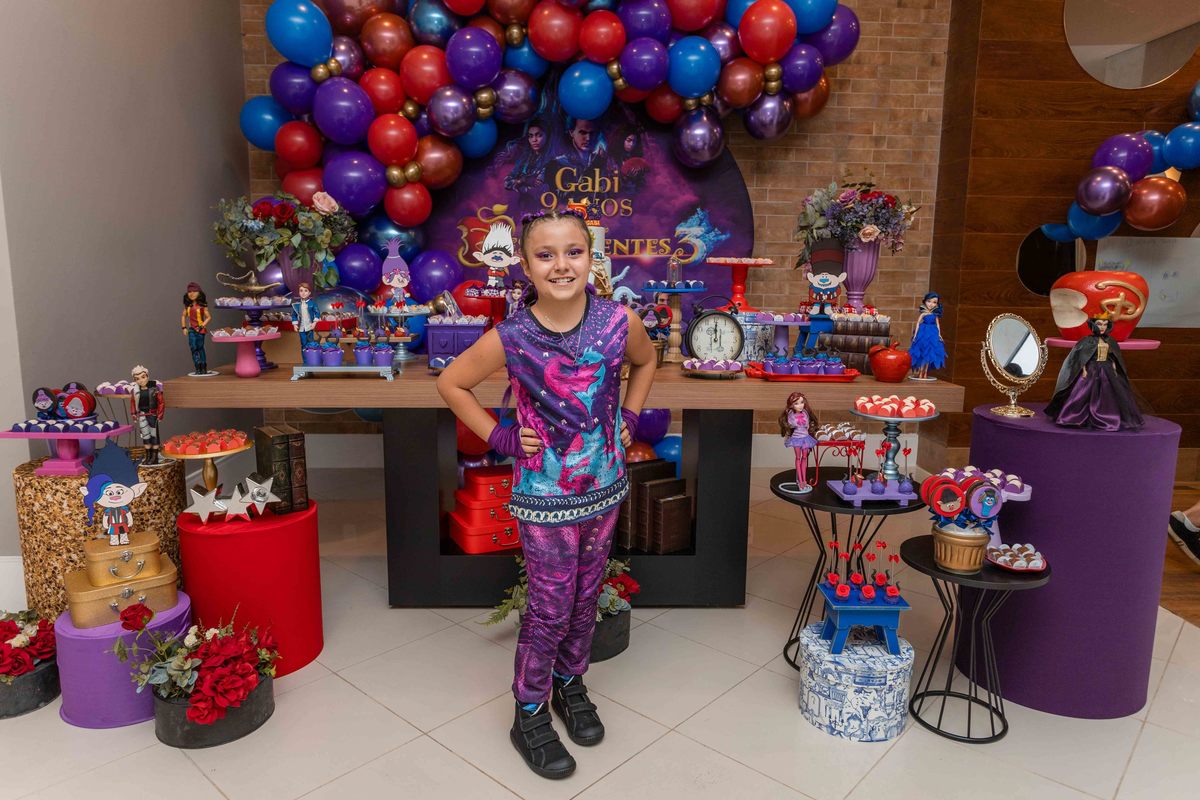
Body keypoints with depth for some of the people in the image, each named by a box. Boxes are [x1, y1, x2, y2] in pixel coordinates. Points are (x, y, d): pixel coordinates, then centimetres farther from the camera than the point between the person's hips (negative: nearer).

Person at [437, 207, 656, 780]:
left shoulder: (618, 322, -10)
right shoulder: (511, 337, -16)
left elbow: (645, 361, 13)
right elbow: (451, 384, -1)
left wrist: (629, 418, 4)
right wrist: (499, 437, -6)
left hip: (604, 485, 3)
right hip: (544, 493, -3)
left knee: (586, 595, 18)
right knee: (550, 605, 5)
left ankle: (570, 685, 42)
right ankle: (529, 715, 26)